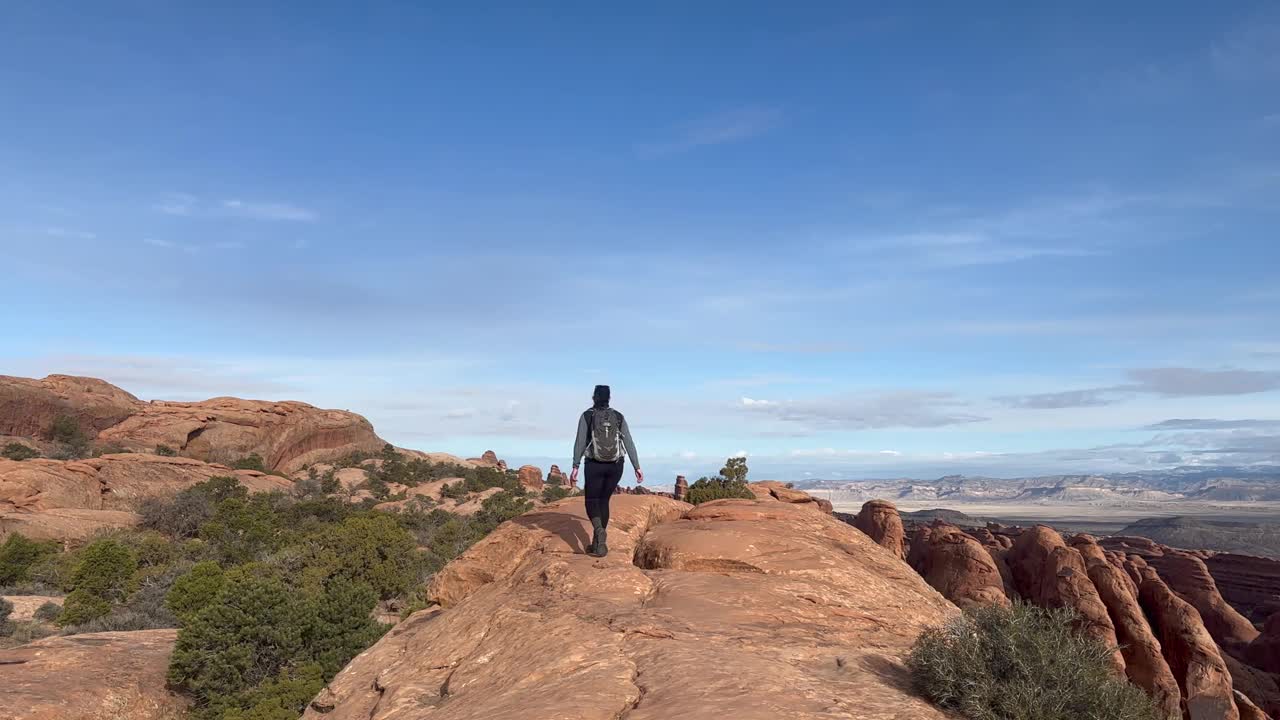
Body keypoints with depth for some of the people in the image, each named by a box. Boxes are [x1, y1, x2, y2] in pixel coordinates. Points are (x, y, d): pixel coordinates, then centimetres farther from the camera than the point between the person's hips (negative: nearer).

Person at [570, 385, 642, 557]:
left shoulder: (586, 416, -4)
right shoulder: (619, 417, 3)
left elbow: (580, 443, -12)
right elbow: (629, 443, -2)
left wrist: (575, 468, -12)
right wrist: (637, 467, -2)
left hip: (594, 465, -3)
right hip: (615, 466, 3)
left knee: (591, 501, 10)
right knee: (603, 501, 17)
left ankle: (600, 531, -22)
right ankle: (597, 544, 15)